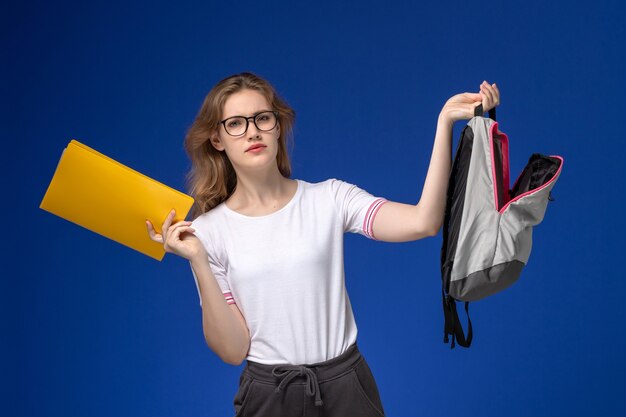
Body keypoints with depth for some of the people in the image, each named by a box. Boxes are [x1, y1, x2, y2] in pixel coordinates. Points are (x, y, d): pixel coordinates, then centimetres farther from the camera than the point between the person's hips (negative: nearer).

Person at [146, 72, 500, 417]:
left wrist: (445, 122, -22)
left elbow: (423, 223, -20)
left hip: (347, 385, 1)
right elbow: (232, 350, -9)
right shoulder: (208, 231, -5)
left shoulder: (330, 199, -5)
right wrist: (198, 262, -19)